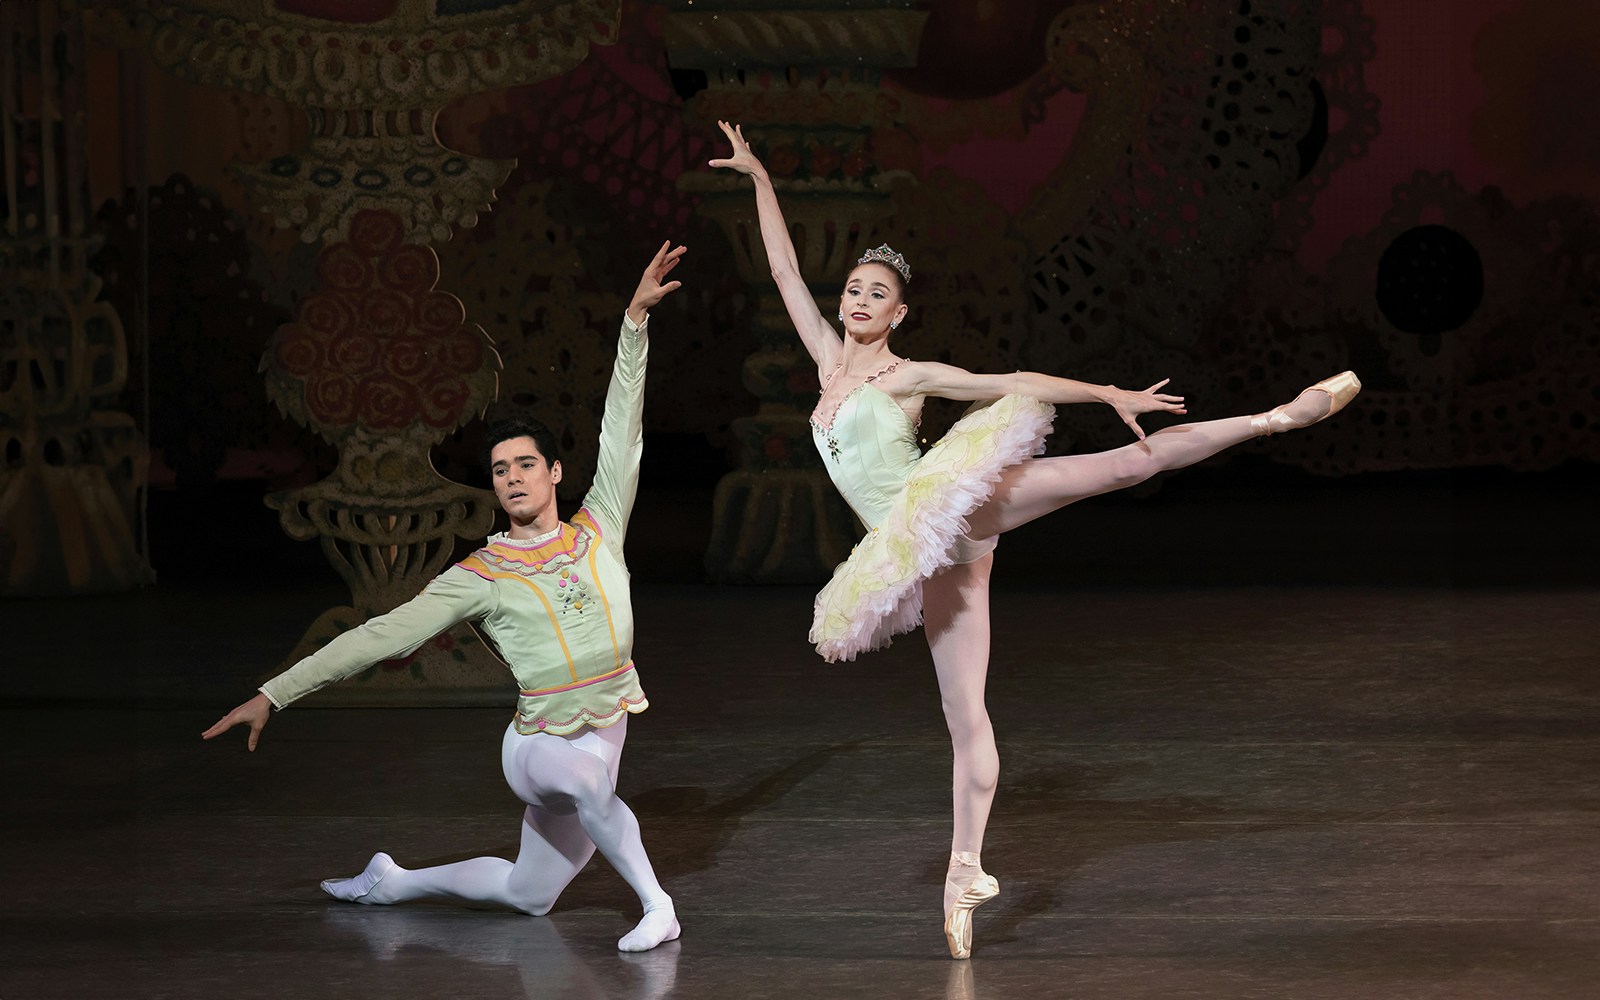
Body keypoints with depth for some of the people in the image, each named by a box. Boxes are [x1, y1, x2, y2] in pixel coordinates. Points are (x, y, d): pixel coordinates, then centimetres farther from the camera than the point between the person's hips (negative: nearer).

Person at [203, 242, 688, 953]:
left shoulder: (597, 532, 2)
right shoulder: (480, 577, -7)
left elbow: (621, 428, 1)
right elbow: (380, 636, -9)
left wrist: (636, 318, -3)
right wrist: (273, 694, -13)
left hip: (604, 737, 4)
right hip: (540, 747, -4)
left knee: (528, 896, 15)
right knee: (590, 778, -40)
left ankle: (396, 882, 33)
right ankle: (655, 904, -29)